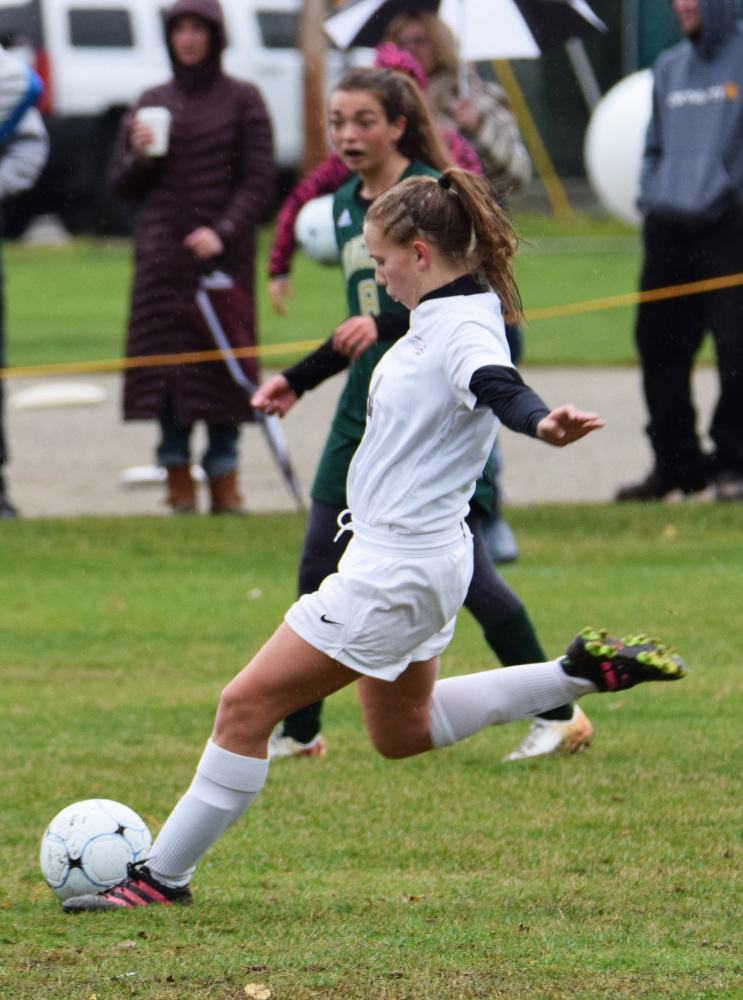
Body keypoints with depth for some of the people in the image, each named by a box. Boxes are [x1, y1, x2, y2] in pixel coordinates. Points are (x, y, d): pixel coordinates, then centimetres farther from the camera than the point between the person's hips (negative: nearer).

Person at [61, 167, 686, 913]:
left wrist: (542, 424, -66)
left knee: (247, 706, -5)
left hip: (397, 568, -10)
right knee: (401, 732, 29)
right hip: (405, 560, 10)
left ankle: (162, 876, 4)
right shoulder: (434, 317, 8)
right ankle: (582, 673, 26)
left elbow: (497, 384, -44)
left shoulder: (463, 329, -22)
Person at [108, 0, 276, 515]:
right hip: (162, 255, 3)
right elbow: (122, 184, 17)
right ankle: (179, 485, 4)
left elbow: (259, 181, -3)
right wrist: (139, 155, -5)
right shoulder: (152, 103, 14)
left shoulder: (242, 100, 2)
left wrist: (222, 231, -16)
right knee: (166, 359, -1)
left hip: (222, 255, -3)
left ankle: (225, 487, 1)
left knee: (220, 366, -5)